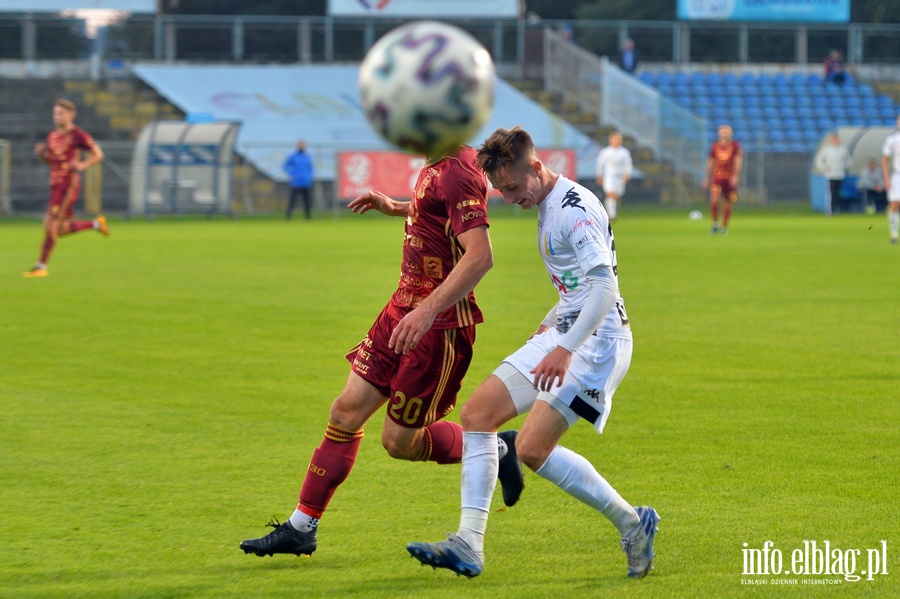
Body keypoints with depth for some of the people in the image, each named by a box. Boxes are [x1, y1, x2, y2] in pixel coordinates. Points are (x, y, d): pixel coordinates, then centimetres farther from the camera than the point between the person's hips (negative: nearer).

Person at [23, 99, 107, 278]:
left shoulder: (78, 135, -7)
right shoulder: (52, 136, 14)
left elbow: (98, 154, -3)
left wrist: (82, 165, -21)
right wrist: (41, 153, 2)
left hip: (69, 185, -8)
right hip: (55, 185, 8)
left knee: (51, 225, -12)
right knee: (60, 230, 11)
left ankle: (41, 266, -4)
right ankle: (96, 224, 31)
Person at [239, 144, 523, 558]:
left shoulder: (459, 173, -22)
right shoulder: (435, 167, 8)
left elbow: (480, 256, -31)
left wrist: (427, 311, -35)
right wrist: (395, 208, 25)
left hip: (439, 325, -10)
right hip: (404, 307, 10)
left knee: (399, 441, 0)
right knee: (347, 411, 7)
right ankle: (301, 528, 12)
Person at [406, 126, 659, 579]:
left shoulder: (575, 207, -17)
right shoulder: (547, 207, 14)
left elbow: (605, 286, -27)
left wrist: (566, 348, -34)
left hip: (597, 339, -10)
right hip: (562, 335, 10)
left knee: (533, 448, -18)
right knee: (478, 413, 2)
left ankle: (632, 524, -4)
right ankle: (469, 545, 0)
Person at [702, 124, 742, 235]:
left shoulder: (735, 146, 1)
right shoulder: (715, 146, 9)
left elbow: (738, 161, -8)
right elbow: (710, 162, 15)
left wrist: (735, 176, -21)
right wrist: (707, 178, 15)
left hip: (730, 179, -1)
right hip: (717, 177, 1)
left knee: (728, 204, 4)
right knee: (714, 200, -18)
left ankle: (724, 227, 19)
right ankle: (715, 224, -3)